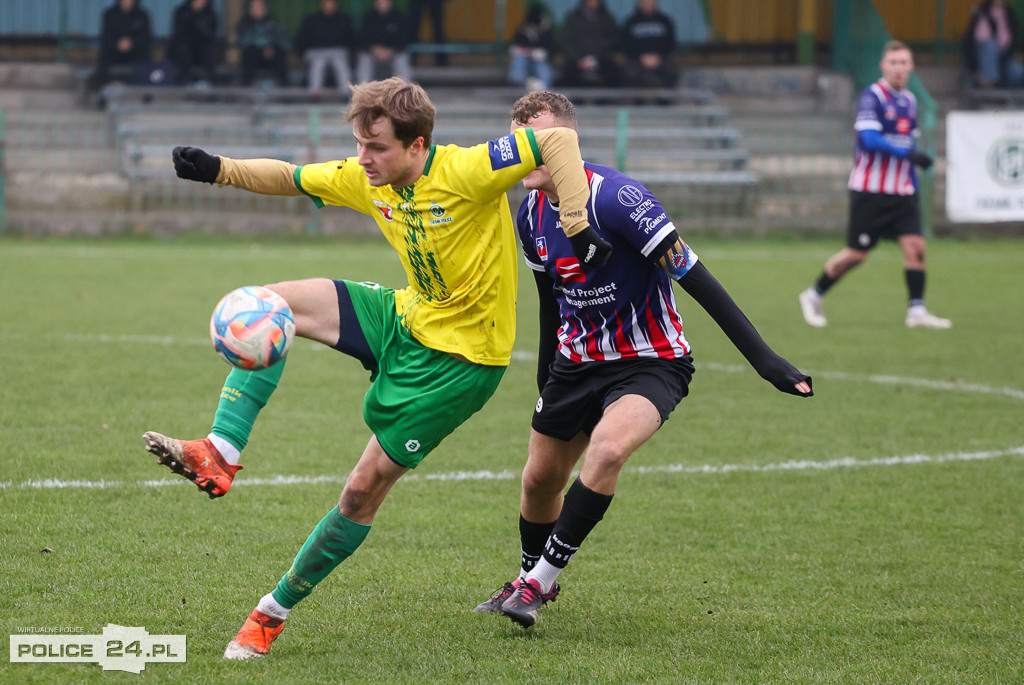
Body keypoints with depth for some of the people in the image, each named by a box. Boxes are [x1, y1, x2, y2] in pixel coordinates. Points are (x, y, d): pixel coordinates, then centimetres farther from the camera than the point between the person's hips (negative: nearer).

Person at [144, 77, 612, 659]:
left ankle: (275, 611, 10)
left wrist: (578, 226, -34)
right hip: (405, 318, 8)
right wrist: (219, 170, -7)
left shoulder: (463, 173, -25)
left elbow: (558, 140, -26)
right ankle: (221, 455, -17)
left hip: (460, 357, -7)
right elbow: (290, 178, 9)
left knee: (365, 487, -5)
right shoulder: (365, 180, -3)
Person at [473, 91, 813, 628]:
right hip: (575, 362, 7)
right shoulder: (531, 215, -2)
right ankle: (529, 580, 42)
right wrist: (545, 385, 24)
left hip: (649, 363, -7)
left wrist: (762, 358, -29)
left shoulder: (614, 197, -25)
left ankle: (540, 581, -19)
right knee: (539, 481, 13)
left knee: (607, 448, -32)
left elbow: (693, 277, -25)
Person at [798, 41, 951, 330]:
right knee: (856, 253, -2)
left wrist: (914, 186, 21)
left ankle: (917, 311, -3)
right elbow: (870, 139, -24)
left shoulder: (909, 100, 13)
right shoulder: (872, 97, -11)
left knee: (916, 246, -8)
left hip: (901, 191, 6)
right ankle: (814, 296, 16)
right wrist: (908, 154, -31)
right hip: (870, 190, -6)